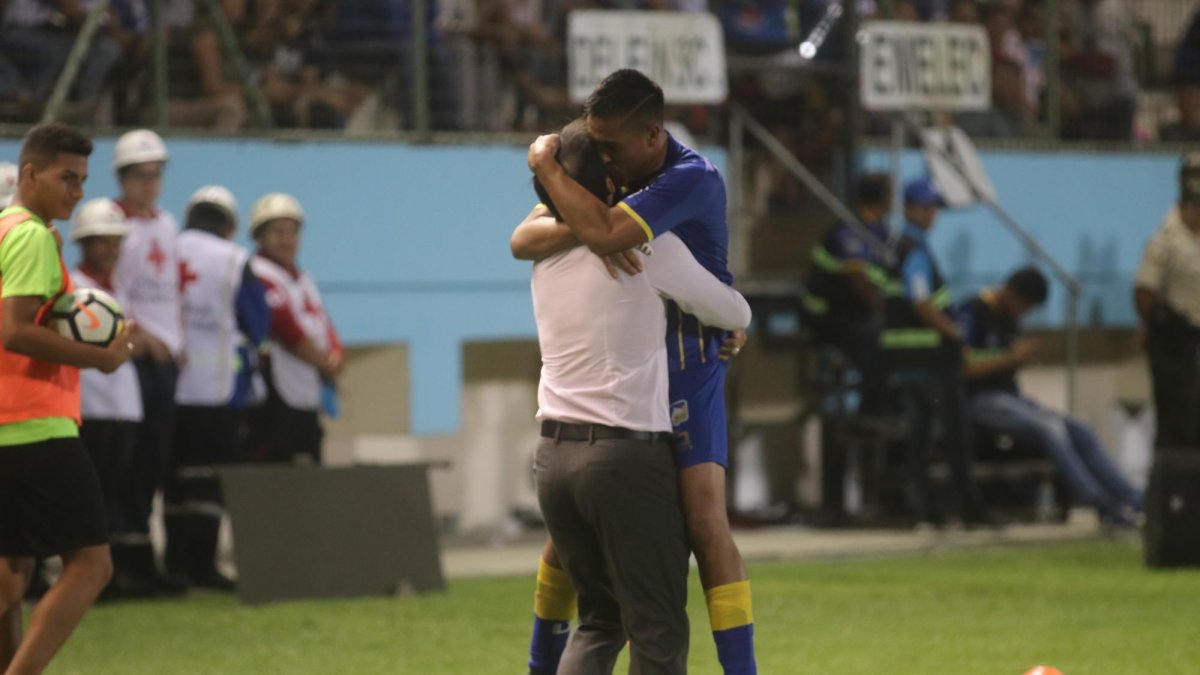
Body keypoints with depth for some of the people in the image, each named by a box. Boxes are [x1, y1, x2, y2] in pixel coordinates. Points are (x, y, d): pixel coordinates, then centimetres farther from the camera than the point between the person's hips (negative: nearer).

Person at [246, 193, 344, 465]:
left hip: (308, 400, 10)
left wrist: (333, 358, -6)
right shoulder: (259, 275, -9)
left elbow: (325, 330, 17)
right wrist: (326, 363, -5)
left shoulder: (304, 281, 21)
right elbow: (288, 330, -15)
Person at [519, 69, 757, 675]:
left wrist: (545, 166, -21)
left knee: (705, 521, -17)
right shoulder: (608, 176, 1)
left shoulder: (692, 180, -21)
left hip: (687, 372, -6)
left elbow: (607, 233, -35)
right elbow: (521, 241, -7)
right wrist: (584, 230, -28)